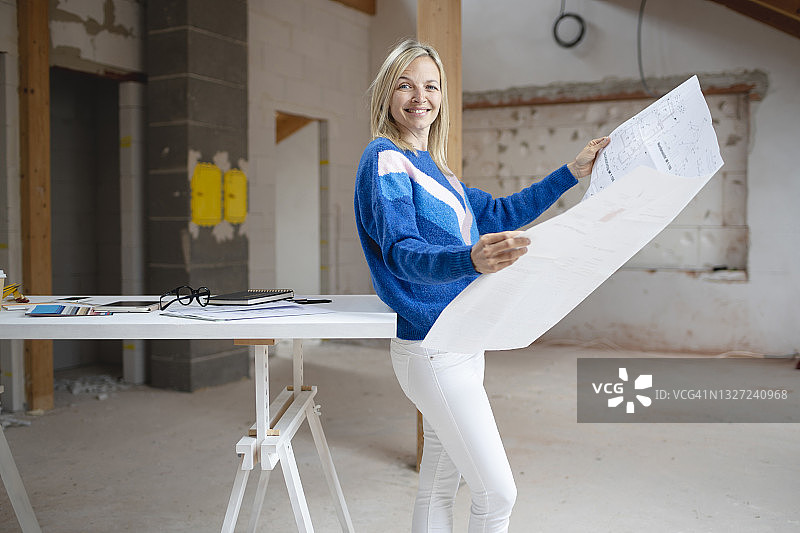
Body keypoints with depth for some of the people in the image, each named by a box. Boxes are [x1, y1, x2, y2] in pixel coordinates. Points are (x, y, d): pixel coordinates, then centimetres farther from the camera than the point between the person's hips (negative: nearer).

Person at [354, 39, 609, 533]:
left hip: (463, 344, 9)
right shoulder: (385, 159, -11)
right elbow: (403, 254, -25)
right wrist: (470, 259, -45)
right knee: (498, 493, -3)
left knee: (440, 488, 15)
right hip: (432, 351, -9)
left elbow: (500, 213, 22)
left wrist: (572, 173, 18)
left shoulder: (432, 167, 15)